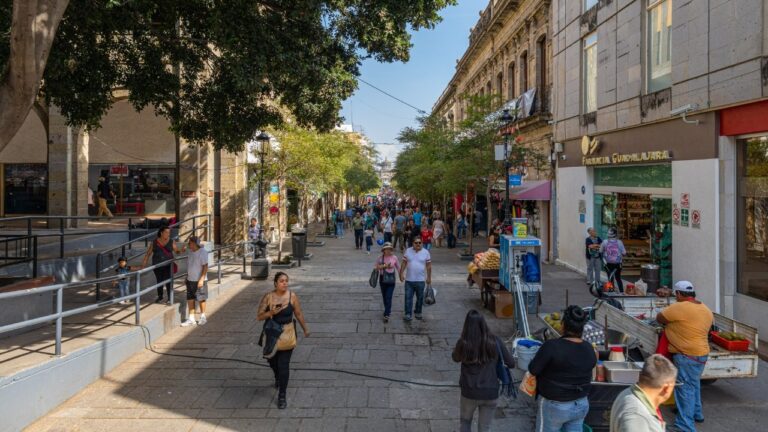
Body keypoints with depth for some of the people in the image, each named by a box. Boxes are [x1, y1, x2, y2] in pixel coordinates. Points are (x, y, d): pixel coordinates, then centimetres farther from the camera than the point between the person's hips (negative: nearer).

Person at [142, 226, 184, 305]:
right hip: (157, 266, 2)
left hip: (168, 265, -1)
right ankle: (160, 296, 29)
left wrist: (182, 250, -22)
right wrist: (144, 262, -6)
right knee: (159, 281, 11)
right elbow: (148, 253, 0)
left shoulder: (171, 242, -3)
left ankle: (170, 298, 5)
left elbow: (177, 251, -1)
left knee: (168, 282, -5)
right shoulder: (154, 242, -1)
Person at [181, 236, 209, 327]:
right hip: (190, 280, 7)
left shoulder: (202, 252, -15)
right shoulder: (190, 252, 8)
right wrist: (186, 278, 17)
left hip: (199, 280, -7)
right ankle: (191, 319, 14)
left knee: (201, 299, 5)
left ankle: (203, 317, 20)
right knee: (190, 299, 7)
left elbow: (205, 266, -16)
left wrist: (201, 279, -20)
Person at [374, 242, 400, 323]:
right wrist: (384, 266, -17)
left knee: (388, 297, -9)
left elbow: (398, 267, 7)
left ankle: (386, 315, -8)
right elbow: (376, 267, -3)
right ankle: (388, 310, 37)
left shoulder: (394, 258, -3)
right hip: (383, 279, 2)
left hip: (391, 280, -2)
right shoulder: (380, 258, -3)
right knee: (384, 297, 14)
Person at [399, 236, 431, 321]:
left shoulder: (426, 252, -2)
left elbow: (428, 266, 2)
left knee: (420, 298, 11)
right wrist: (401, 274, 0)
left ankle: (418, 313, 27)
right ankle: (407, 314, 6)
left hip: (421, 280, 0)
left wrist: (429, 277, 2)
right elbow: (404, 263, 5)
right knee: (408, 297, 0)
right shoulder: (408, 251, 1)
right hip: (409, 280, 0)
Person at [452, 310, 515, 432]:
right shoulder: (495, 341, -13)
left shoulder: (463, 343, -16)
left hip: (469, 393, -1)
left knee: (465, 422, 26)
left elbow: (455, 358, 5)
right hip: (491, 393, 1)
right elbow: (511, 363, -4)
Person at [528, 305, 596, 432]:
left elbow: (533, 370, -18)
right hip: (581, 405, 5)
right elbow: (586, 375, 8)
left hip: (555, 406, -5)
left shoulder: (552, 346, -25)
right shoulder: (589, 349, -5)